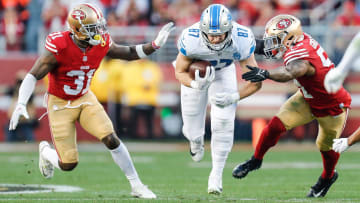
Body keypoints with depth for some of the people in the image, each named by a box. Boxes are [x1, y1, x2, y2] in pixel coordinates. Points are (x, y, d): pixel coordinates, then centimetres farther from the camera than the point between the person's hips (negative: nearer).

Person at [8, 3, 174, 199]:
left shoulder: (102, 44, -12)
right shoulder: (59, 48, -27)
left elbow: (130, 53, 4)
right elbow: (33, 76, -24)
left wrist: (155, 44, -11)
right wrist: (21, 104, -36)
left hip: (85, 99, 4)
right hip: (60, 104, -4)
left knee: (111, 140, -14)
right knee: (68, 164, -4)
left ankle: (136, 186, -2)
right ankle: (45, 151, 32)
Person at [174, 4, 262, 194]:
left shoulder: (242, 41, -38)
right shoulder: (191, 40, -40)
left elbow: (255, 82, -29)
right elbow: (180, 72, -20)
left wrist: (234, 97, -47)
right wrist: (195, 84, -43)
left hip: (223, 71, 0)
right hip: (195, 71, 0)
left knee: (223, 122, -13)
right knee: (193, 132, 6)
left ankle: (217, 174, 5)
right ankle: (196, 140, 46)